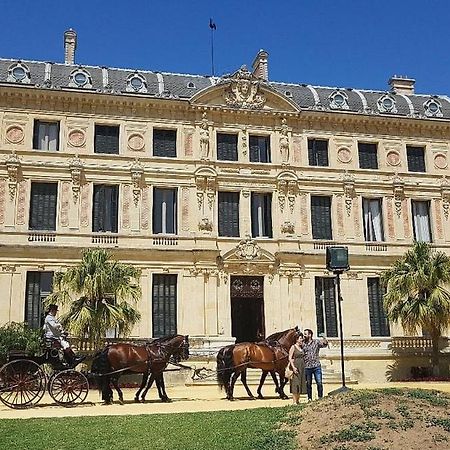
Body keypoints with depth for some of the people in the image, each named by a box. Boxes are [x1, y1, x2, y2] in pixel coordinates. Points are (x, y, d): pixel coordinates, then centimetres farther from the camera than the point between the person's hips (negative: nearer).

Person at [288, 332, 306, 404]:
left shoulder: (302, 347, 13)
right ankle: (294, 402, -7)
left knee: (301, 383, 9)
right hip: (295, 367, -7)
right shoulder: (293, 347, -6)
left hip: (302, 367, 7)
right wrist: (293, 367, -20)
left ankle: (297, 401, 16)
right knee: (295, 384, -8)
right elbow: (290, 358, -11)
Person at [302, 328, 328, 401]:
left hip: (316, 366, -1)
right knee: (308, 384, 8)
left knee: (319, 383, -4)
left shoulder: (316, 342, 2)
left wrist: (325, 342, -32)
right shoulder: (303, 344, 5)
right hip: (307, 367, 1)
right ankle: (309, 398, 18)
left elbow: (324, 345, -11)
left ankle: (320, 397, 7)